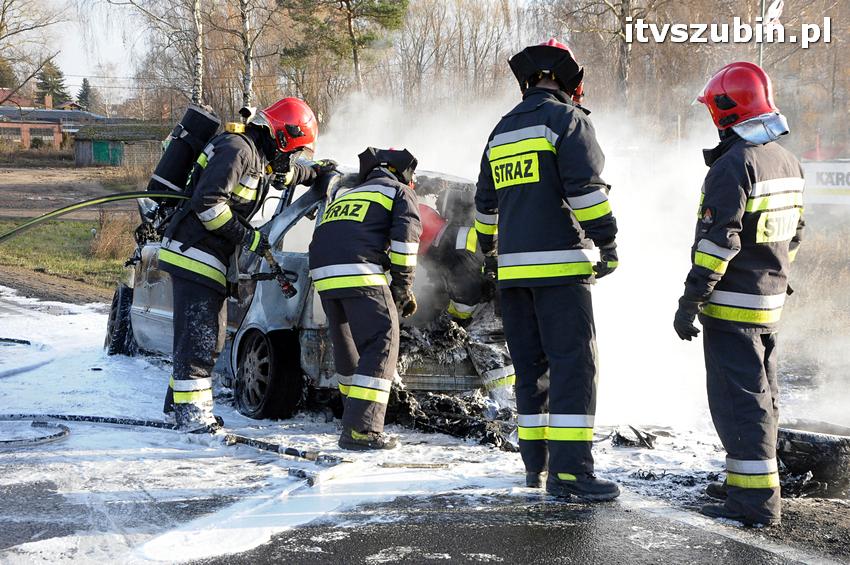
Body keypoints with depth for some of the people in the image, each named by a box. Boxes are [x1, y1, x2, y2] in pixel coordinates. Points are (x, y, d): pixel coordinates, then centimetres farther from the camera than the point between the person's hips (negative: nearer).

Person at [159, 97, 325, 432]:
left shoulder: (260, 157, 16)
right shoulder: (237, 149, -16)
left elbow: (288, 172, 41)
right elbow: (207, 202, -24)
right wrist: (248, 237, -19)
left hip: (210, 258, 10)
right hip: (194, 253, -10)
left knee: (211, 337, 13)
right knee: (199, 336, -12)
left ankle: (179, 403, 21)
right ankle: (191, 413, -11)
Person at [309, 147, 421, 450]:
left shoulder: (343, 195, 35)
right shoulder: (400, 192, 15)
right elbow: (404, 240, 0)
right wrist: (403, 288, 8)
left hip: (323, 274, 7)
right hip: (360, 274, -7)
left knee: (347, 345, 21)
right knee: (381, 346, -6)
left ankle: (355, 414, 34)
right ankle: (361, 429, -17)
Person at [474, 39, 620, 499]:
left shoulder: (502, 130, 19)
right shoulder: (566, 118, -4)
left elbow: (486, 202, 27)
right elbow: (586, 187, -15)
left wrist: (488, 251, 37)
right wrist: (607, 241, -11)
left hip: (513, 267, 8)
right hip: (560, 263, -7)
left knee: (530, 366, 12)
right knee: (574, 364, -9)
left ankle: (535, 462, 16)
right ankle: (569, 470, -14)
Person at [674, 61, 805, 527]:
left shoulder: (733, 166, -18)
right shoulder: (787, 162, 10)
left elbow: (717, 241, -22)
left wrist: (690, 301, -19)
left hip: (732, 304, -9)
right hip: (770, 299, 9)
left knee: (738, 399, -6)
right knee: (761, 393, 16)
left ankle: (755, 498, -7)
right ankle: (747, 479, 28)